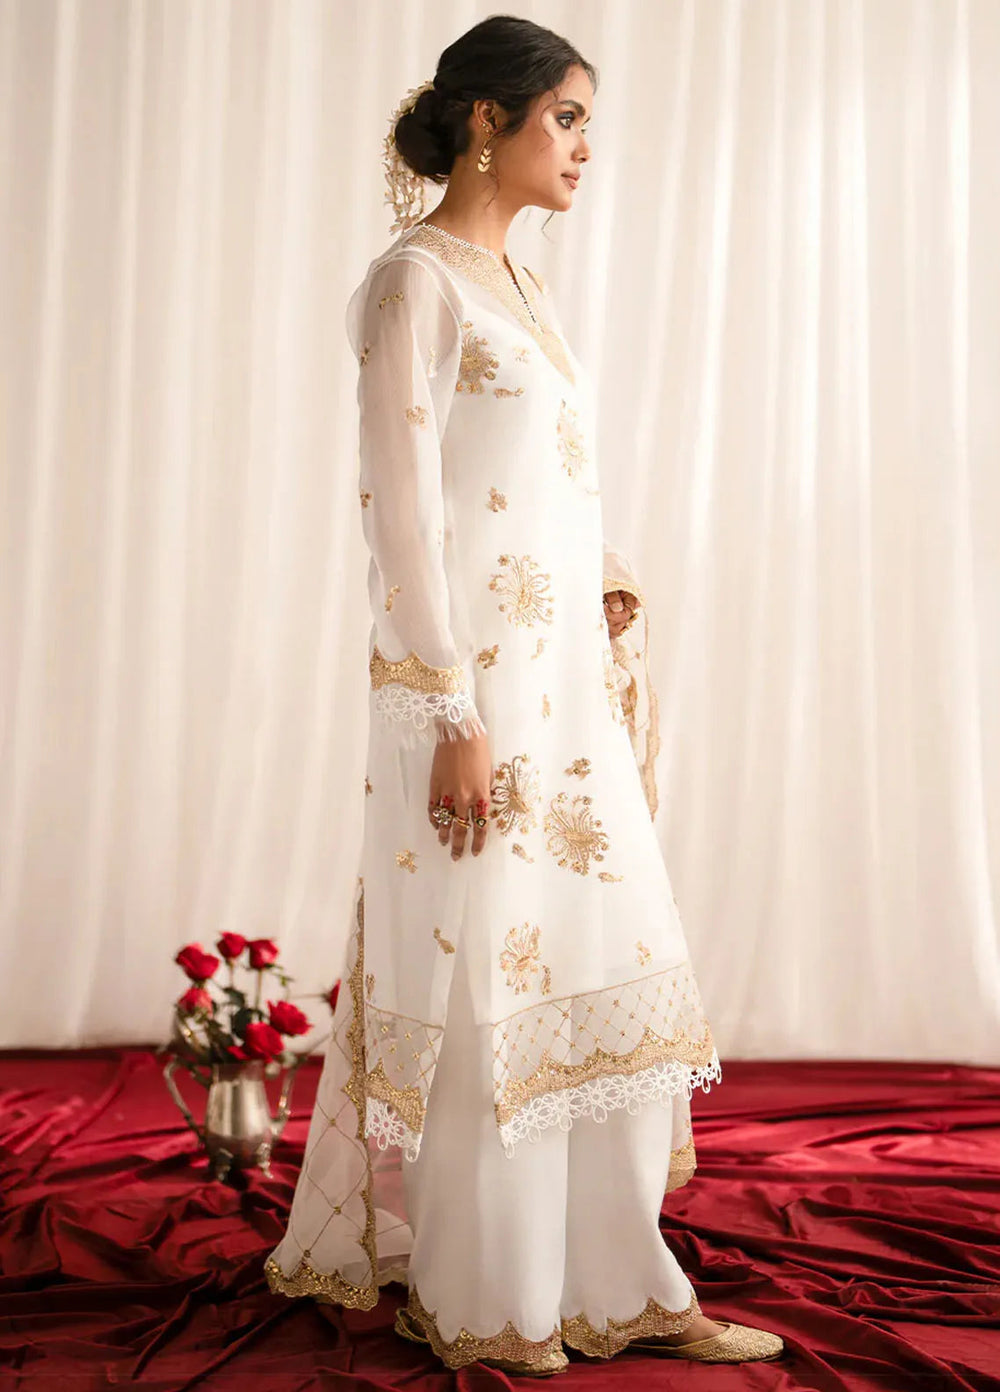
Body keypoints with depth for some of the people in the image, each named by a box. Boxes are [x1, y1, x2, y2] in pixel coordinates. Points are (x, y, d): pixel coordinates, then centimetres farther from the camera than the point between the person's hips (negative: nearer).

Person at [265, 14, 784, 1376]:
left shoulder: (520, 284, 17)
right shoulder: (415, 281, -9)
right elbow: (403, 511, -15)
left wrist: (616, 656, 15)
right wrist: (454, 721, -18)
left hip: (569, 678, 9)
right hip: (474, 682, -9)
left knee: (605, 970, 11)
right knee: (483, 985, 2)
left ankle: (621, 1287, 23)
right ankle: (471, 1299, 20)